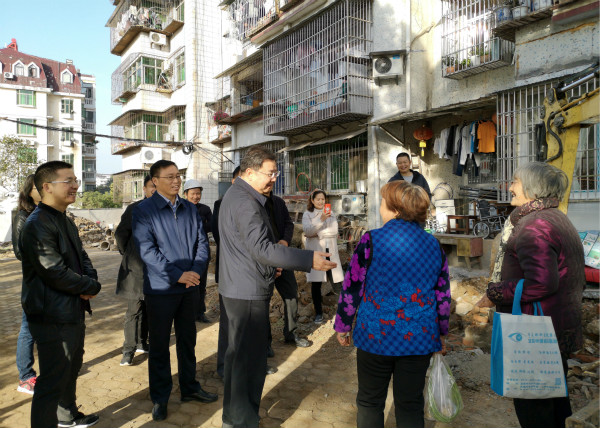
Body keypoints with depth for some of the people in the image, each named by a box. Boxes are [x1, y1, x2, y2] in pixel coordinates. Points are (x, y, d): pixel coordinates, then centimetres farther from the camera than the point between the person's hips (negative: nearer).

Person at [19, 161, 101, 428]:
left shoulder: (65, 221, 11)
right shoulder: (38, 225, -21)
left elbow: (81, 257, 15)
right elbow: (55, 273, -26)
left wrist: (90, 280, -6)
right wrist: (91, 287, -13)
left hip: (74, 311, 10)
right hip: (53, 318, -10)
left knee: (71, 368, 25)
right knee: (52, 381, 1)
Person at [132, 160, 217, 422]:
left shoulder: (190, 209, 5)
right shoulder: (144, 211, -8)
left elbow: (202, 242, 2)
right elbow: (147, 250, -18)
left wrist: (196, 270, -15)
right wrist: (177, 275, -22)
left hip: (188, 287, 4)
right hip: (160, 289, -4)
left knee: (188, 341, 16)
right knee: (159, 345, 9)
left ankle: (189, 388, 34)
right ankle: (159, 398, 26)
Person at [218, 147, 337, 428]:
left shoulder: (237, 195, 14)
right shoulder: (245, 201, -20)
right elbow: (262, 247, -28)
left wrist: (270, 263, 13)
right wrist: (309, 260, -27)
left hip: (239, 289, 11)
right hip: (248, 292, -11)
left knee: (238, 355, 21)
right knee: (250, 361, 0)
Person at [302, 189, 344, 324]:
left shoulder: (330, 213, 14)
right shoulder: (307, 214, 6)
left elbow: (335, 231, 2)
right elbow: (307, 231, -10)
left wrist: (317, 233, -5)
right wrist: (321, 220, -22)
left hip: (330, 250, 2)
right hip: (315, 251, -1)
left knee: (336, 280, -6)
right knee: (316, 282, 1)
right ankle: (318, 312, 13)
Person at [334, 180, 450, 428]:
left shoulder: (371, 240, -11)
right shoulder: (433, 245, 1)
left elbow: (351, 288, -7)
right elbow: (443, 295, 8)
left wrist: (342, 326, 6)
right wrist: (441, 333, 21)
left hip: (375, 336, -3)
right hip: (420, 339, 3)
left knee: (370, 403, 15)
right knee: (410, 406, 16)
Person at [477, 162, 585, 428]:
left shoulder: (533, 225, -21)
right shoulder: (558, 219, 13)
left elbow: (540, 283, -31)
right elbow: (576, 280, 20)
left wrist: (495, 294, -19)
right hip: (560, 331, 11)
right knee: (554, 398, 23)